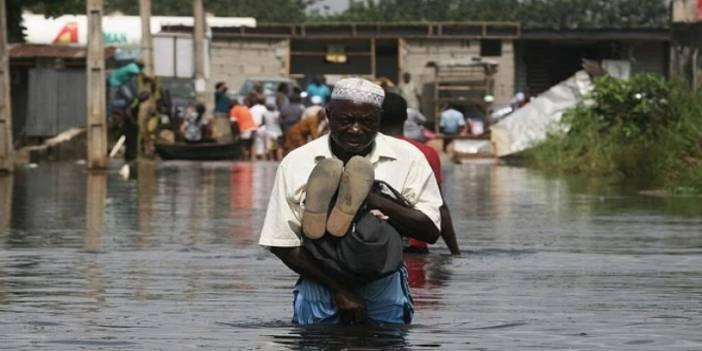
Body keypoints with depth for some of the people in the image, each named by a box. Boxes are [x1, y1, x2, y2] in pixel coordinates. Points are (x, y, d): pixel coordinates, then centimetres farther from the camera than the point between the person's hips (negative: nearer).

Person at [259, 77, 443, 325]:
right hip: (321, 284, 0)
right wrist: (338, 289, -12)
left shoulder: (407, 158, 0)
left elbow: (430, 230, -7)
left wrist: (372, 199, -19)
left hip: (384, 287, 0)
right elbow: (282, 245, -3)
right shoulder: (295, 163, -1)